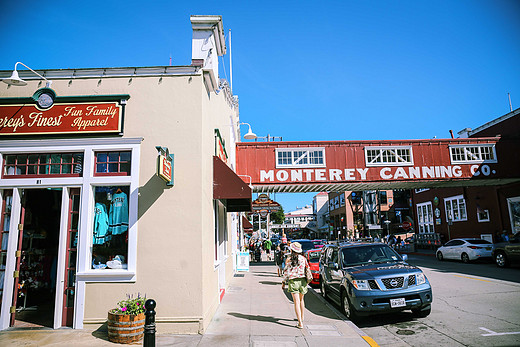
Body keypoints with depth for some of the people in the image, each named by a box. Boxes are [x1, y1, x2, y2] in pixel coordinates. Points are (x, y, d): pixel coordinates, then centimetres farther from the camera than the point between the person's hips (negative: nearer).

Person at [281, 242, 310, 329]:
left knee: (296, 302, -2)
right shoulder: (303, 258, 1)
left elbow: (286, 272, -6)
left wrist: (283, 282, 5)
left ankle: (300, 323, -6)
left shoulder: (289, 259, -8)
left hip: (293, 281, -4)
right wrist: (307, 281, 20)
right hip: (302, 280, 4)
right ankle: (301, 318, 37)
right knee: (301, 300, 23)